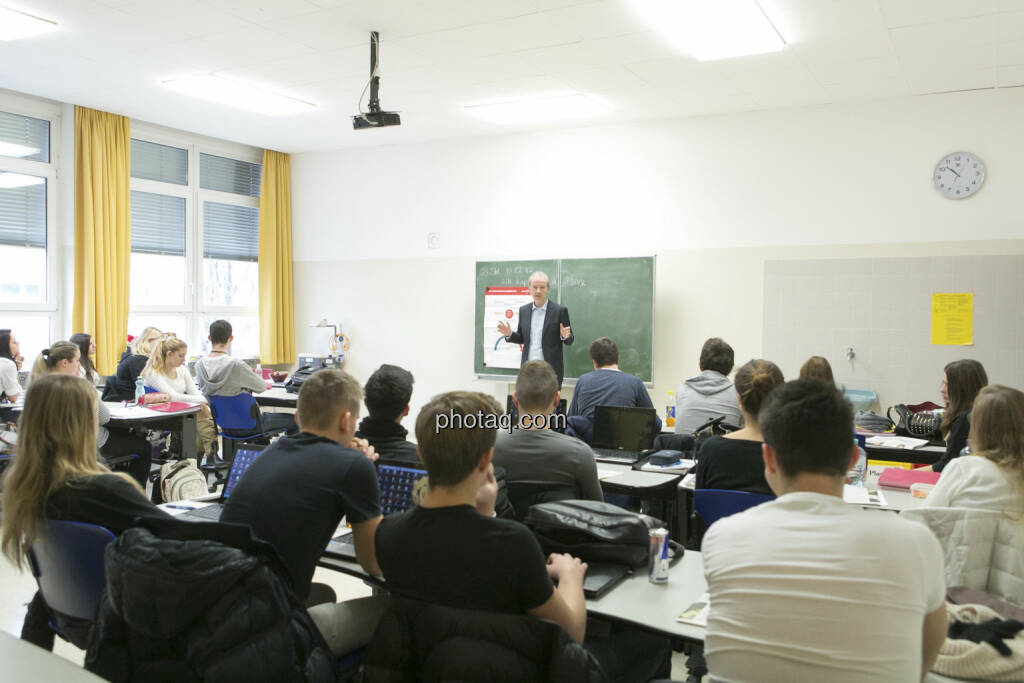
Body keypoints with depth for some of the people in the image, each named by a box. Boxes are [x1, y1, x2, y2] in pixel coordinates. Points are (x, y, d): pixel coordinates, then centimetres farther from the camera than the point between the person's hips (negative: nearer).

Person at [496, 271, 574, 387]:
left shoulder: (560, 310, -3)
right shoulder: (523, 310, 10)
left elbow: (569, 341, 1)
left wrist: (565, 336, -21)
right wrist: (509, 334, -3)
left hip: (551, 369, -3)